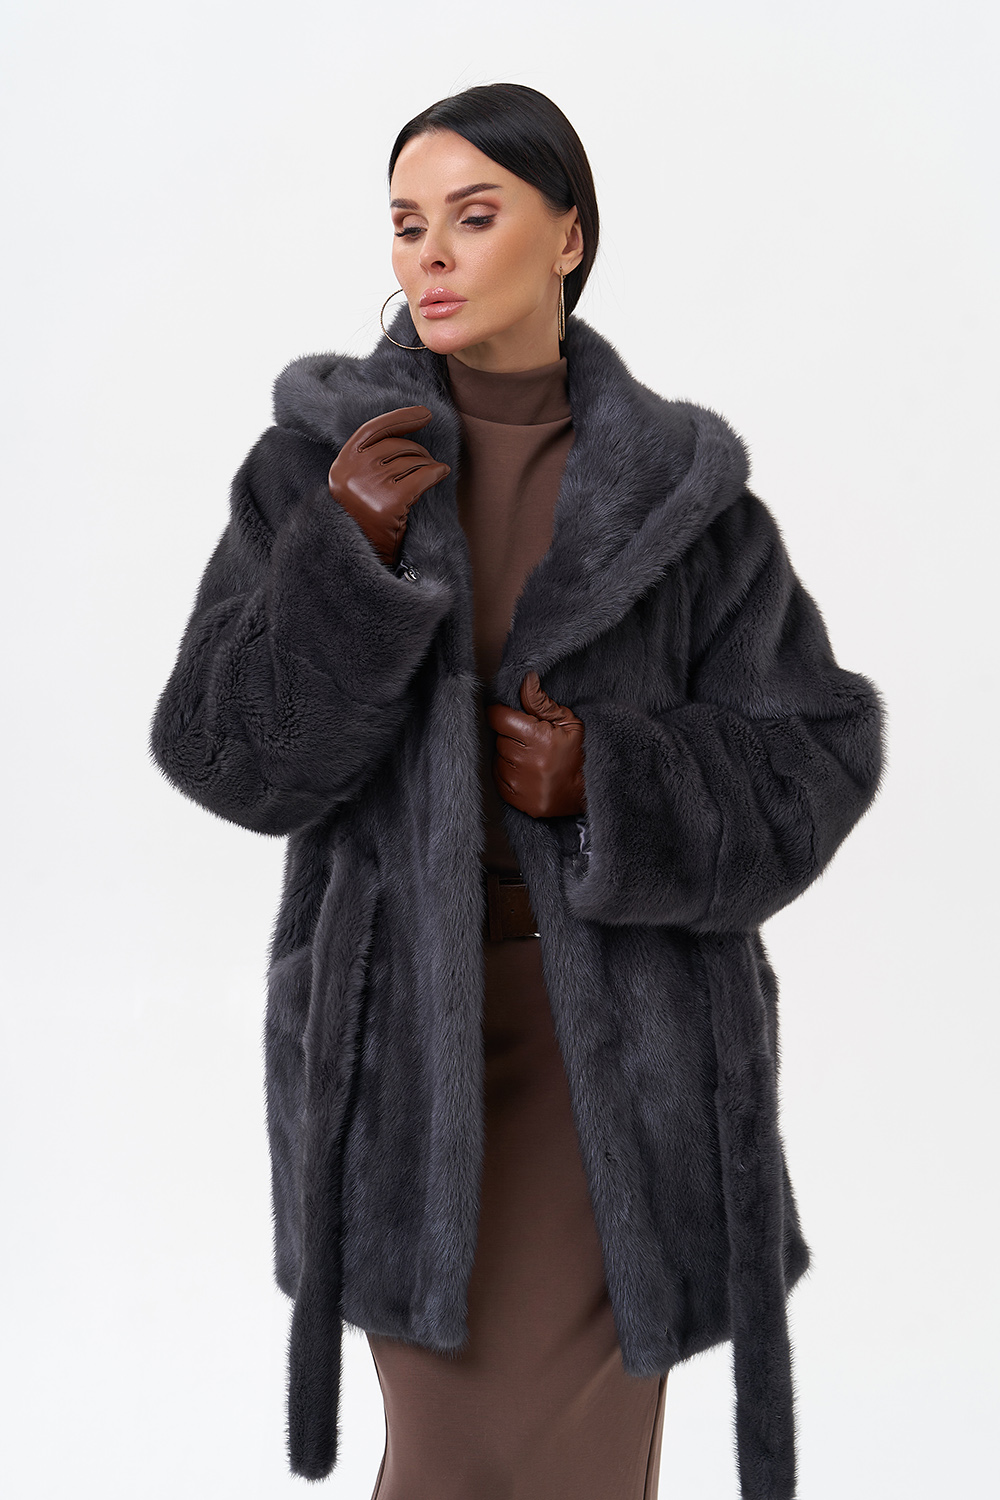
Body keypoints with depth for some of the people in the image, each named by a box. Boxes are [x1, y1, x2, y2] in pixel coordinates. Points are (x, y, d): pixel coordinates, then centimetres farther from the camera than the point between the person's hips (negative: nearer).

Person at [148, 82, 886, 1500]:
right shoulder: (321, 461, -1)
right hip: (405, 1012, 0)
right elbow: (228, 756, -7)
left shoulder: (678, 487, -1)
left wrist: (613, 779, -16)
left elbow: (818, 754, 0)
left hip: (616, 1018, 1)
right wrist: (349, 561, -20)